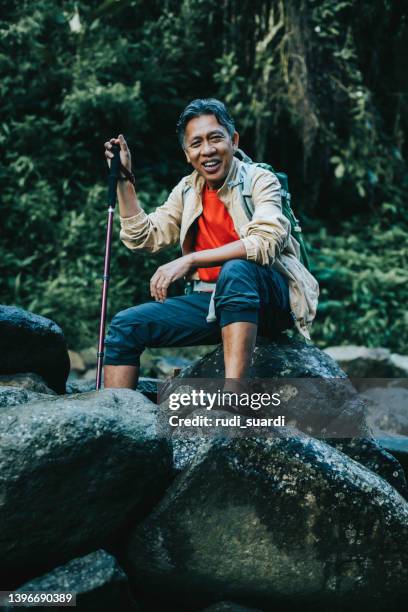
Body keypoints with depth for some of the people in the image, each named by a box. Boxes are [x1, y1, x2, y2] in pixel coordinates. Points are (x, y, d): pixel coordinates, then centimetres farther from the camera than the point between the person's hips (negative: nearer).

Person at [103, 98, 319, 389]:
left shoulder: (260, 180, -7)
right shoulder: (187, 191, 11)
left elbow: (266, 243, -23)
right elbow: (143, 237, 9)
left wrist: (190, 260, -26)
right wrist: (124, 178, 2)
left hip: (272, 299, -5)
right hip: (214, 300, 6)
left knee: (235, 270, -38)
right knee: (126, 325, -6)